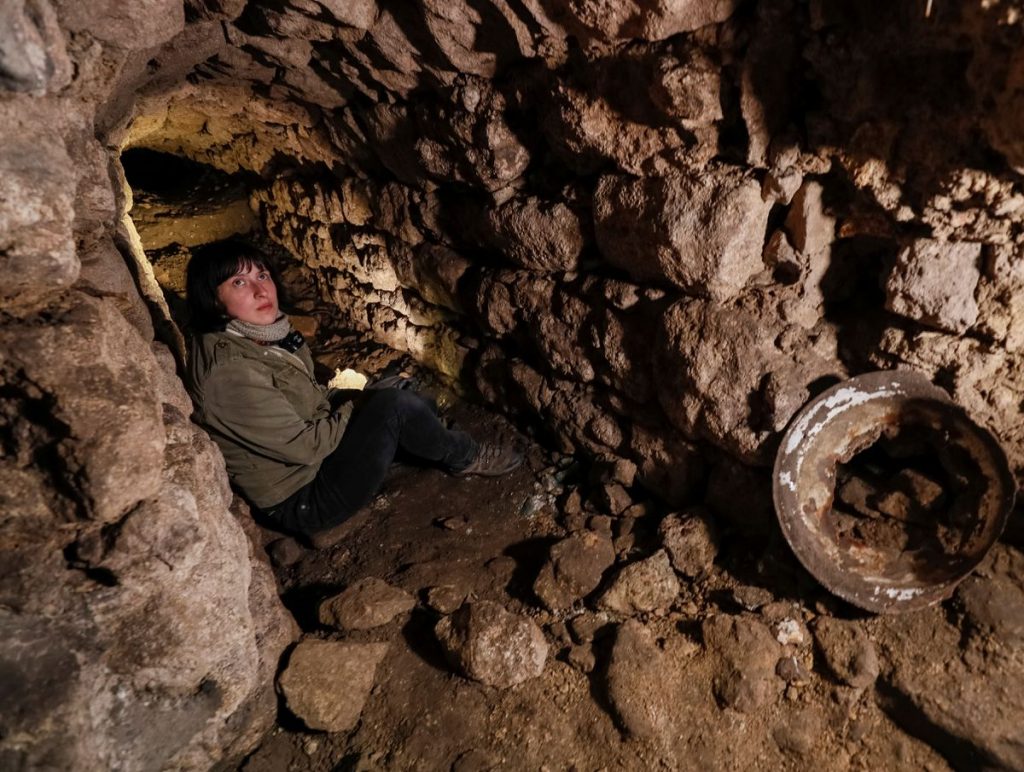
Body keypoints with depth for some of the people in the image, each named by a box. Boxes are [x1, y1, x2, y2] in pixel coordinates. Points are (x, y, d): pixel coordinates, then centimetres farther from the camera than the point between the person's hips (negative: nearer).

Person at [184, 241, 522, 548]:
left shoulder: (264, 336, -1)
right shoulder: (229, 371, -28)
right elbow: (303, 445, -24)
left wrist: (340, 396, 1)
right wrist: (354, 407, -9)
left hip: (309, 463, 9)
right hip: (299, 502, -9)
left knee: (403, 393, 10)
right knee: (394, 406, -17)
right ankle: (466, 457, 9)